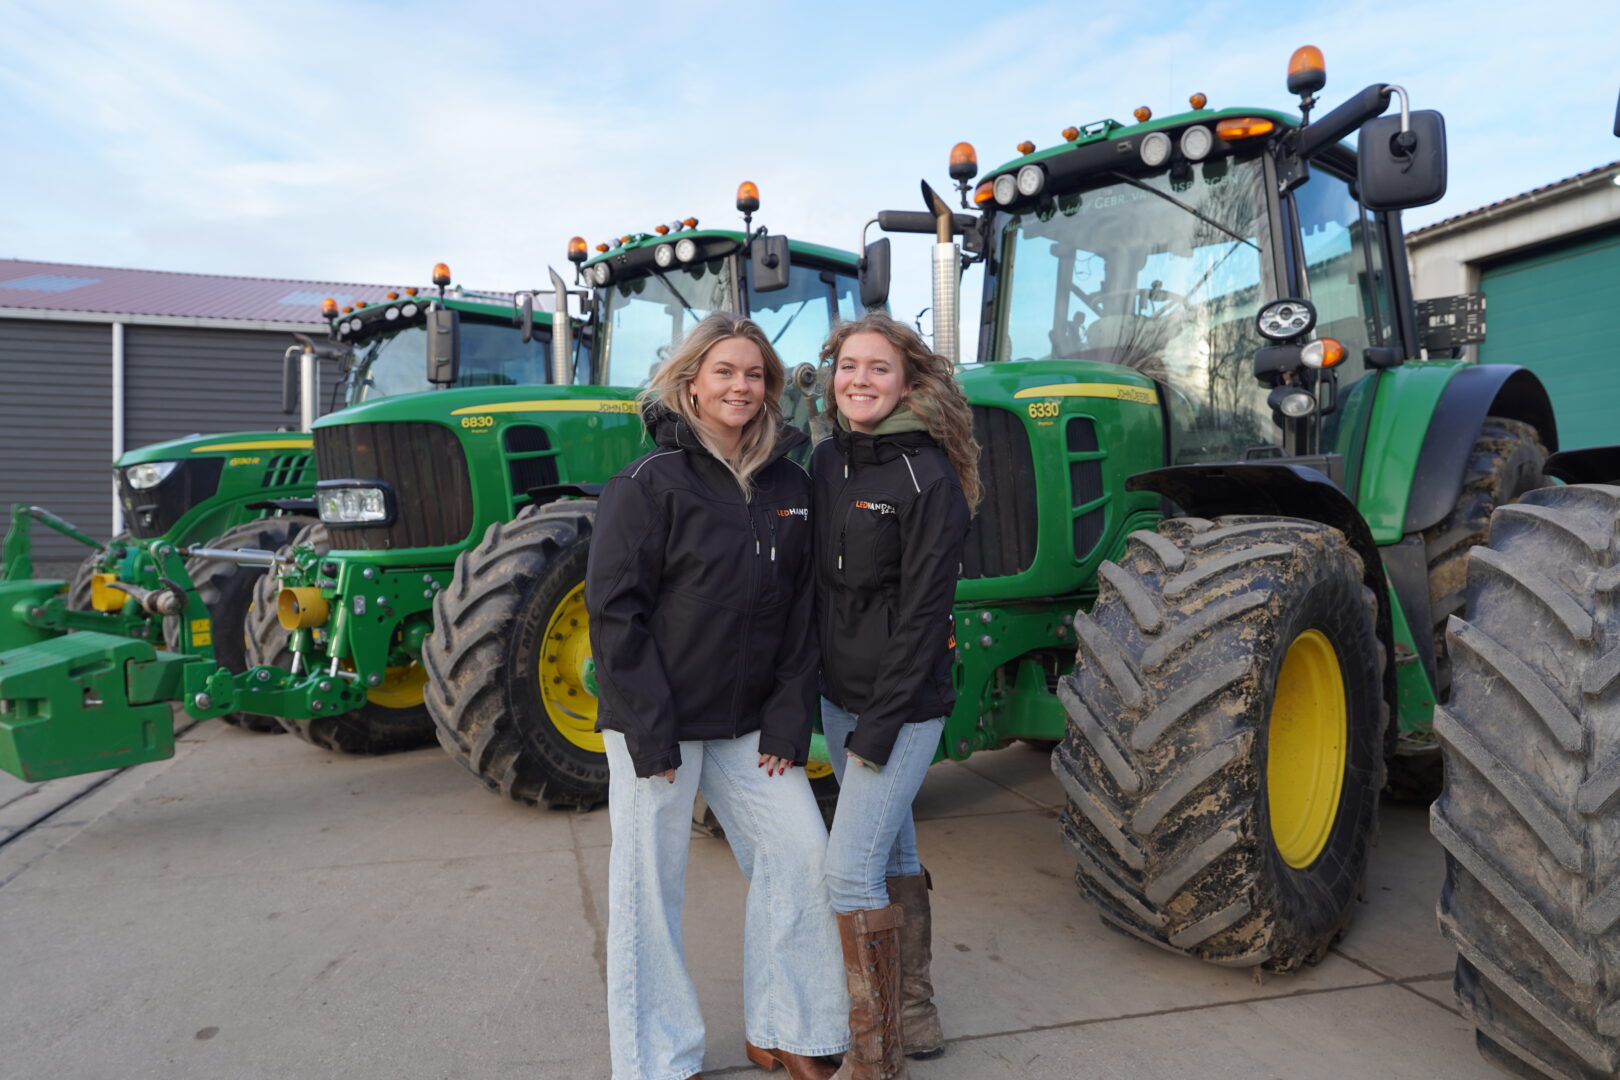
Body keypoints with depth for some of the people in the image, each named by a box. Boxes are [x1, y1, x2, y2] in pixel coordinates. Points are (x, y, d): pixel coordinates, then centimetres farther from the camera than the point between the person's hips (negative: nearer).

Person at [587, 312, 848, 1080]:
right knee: (650, 885, 5)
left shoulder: (788, 486, 5)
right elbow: (615, 611, -12)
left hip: (748, 723, 5)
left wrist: (788, 721, -2)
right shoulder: (651, 482, -10)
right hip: (658, 721, -4)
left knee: (802, 854, 5)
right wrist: (651, 731, -16)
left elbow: (800, 611, 6)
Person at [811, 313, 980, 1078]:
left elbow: (923, 611, -17)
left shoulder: (928, 477, -15)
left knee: (850, 868, -8)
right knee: (892, 850, 18)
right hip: (839, 695, 7)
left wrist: (881, 724, -17)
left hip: (902, 702, -7)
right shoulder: (826, 463, 5)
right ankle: (915, 1016, 35)